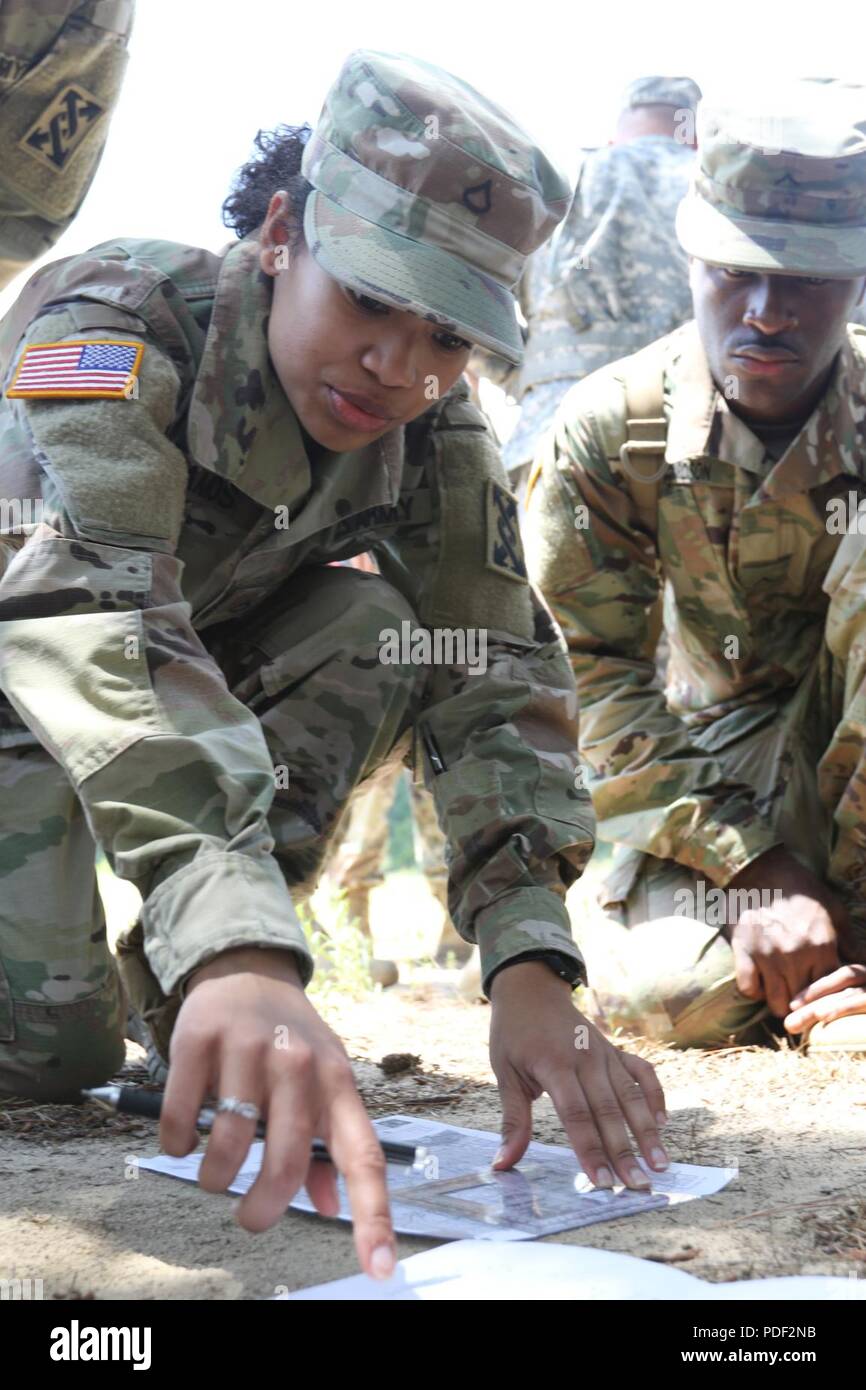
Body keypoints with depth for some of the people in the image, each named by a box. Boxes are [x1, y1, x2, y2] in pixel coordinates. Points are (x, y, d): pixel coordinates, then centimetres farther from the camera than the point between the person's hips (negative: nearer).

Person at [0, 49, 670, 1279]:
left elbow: (491, 676, -23)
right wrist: (238, 950, -63)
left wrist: (533, 972, -40)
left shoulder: (434, 434, -17)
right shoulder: (119, 316, -33)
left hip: (206, 676, 5)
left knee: (377, 630, -23)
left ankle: (182, 994, -12)